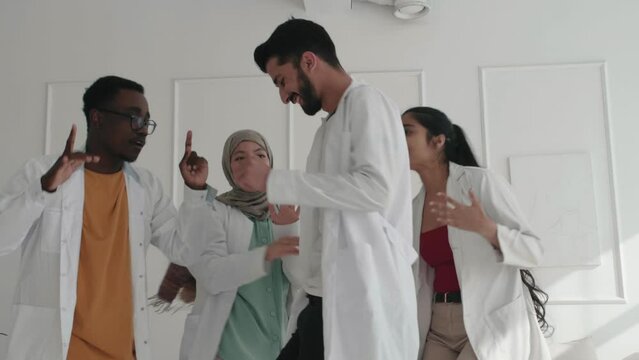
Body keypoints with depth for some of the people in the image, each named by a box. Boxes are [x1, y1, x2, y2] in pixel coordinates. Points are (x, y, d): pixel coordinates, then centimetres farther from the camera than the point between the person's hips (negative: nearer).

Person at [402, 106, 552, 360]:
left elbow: (534, 251, -10)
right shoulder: (414, 207, 8)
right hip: (439, 328, 5)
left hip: (491, 323, -5)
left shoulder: (480, 181, -9)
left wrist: (485, 227, -26)